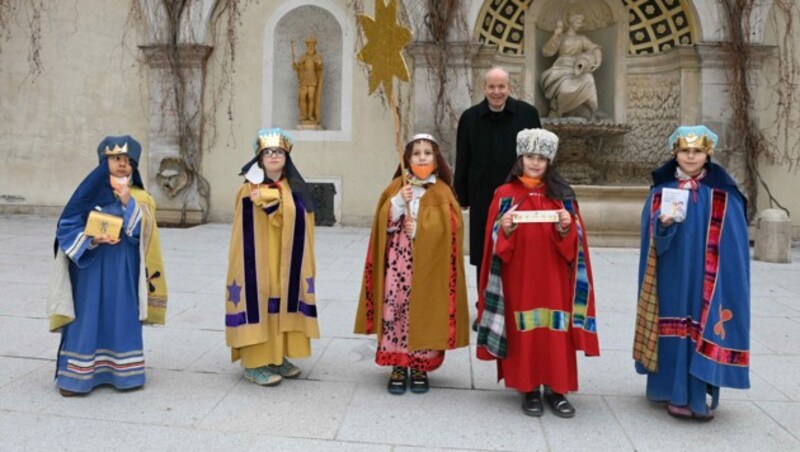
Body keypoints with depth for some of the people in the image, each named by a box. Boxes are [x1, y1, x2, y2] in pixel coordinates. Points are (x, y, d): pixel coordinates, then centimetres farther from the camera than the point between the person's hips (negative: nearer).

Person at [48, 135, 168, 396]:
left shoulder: (139, 197, 4)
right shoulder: (90, 191, -1)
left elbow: (142, 233, -8)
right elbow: (66, 227, -3)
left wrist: (128, 203, -18)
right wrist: (91, 239, -19)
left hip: (124, 272, 2)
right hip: (91, 267, -1)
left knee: (123, 319, 6)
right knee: (87, 319, 1)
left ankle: (122, 371, 16)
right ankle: (76, 375, 10)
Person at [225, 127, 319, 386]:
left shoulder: (294, 188, 8)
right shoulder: (249, 190, -6)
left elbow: (299, 223, 6)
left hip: (285, 260, 5)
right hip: (259, 258, -5)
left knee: (282, 301, 9)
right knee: (258, 299, -4)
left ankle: (278, 357, 20)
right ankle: (254, 362, 4)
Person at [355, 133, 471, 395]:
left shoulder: (442, 192, 3)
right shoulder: (396, 186, 8)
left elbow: (447, 227, -6)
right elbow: (383, 223, 0)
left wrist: (419, 230, -15)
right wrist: (399, 201, -14)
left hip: (428, 263, -1)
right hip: (398, 261, 2)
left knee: (424, 313, 2)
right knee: (395, 309, 0)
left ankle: (420, 367, 17)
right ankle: (398, 367, 13)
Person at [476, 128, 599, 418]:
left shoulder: (562, 194, 6)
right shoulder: (505, 194, 2)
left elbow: (575, 241, 4)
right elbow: (496, 241, -1)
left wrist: (566, 229, -17)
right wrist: (504, 229, -21)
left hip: (553, 277, 1)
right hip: (519, 278, -1)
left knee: (554, 331, 3)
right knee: (524, 331, 3)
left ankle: (555, 389, 16)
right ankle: (529, 389, 16)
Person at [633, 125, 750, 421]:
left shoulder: (723, 194, -1)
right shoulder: (661, 189, 4)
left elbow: (732, 241, -1)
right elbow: (651, 234, 2)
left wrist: (727, 282, -6)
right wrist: (663, 224, -20)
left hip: (705, 278, -2)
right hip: (671, 276, 2)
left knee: (702, 328, -1)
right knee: (673, 330, 6)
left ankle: (698, 394, 10)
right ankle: (675, 391, 18)